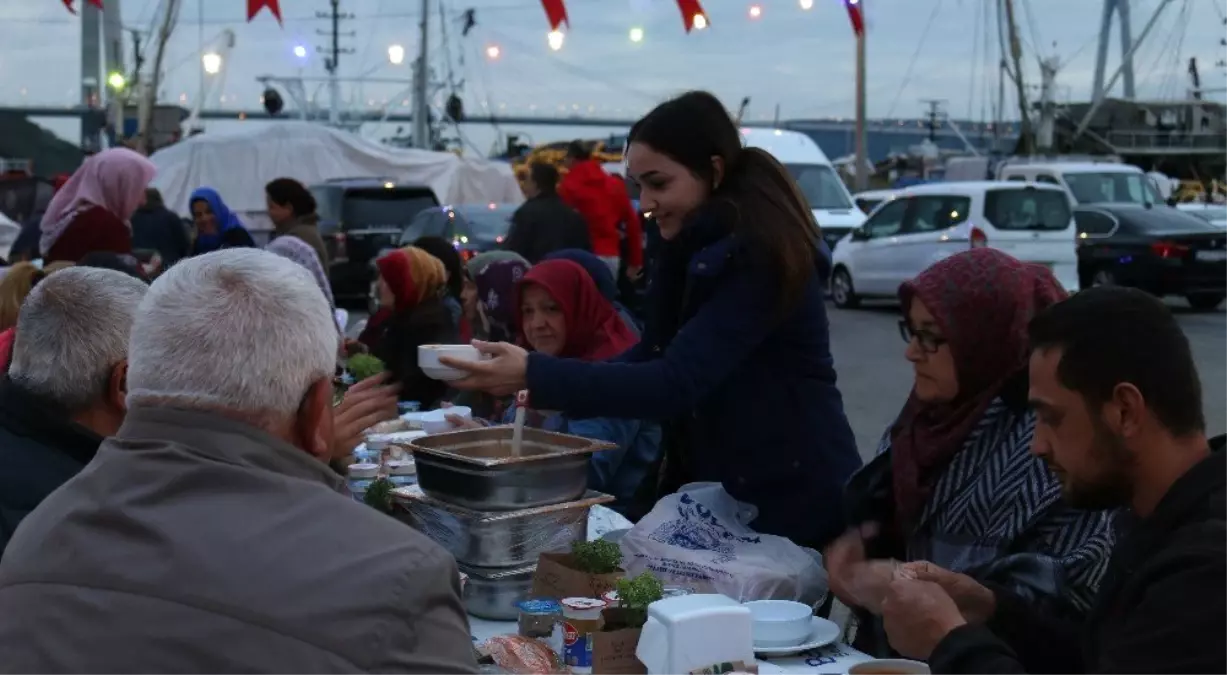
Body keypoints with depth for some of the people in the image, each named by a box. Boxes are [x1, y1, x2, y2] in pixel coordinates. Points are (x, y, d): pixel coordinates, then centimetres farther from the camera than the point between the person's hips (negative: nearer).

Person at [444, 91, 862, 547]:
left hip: (790, 503, -8)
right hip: (722, 494, 8)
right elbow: (655, 355, 7)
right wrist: (550, 390, -8)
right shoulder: (697, 248, 6)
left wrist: (535, 377, -32)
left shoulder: (757, 256, -22)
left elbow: (676, 383, -29)